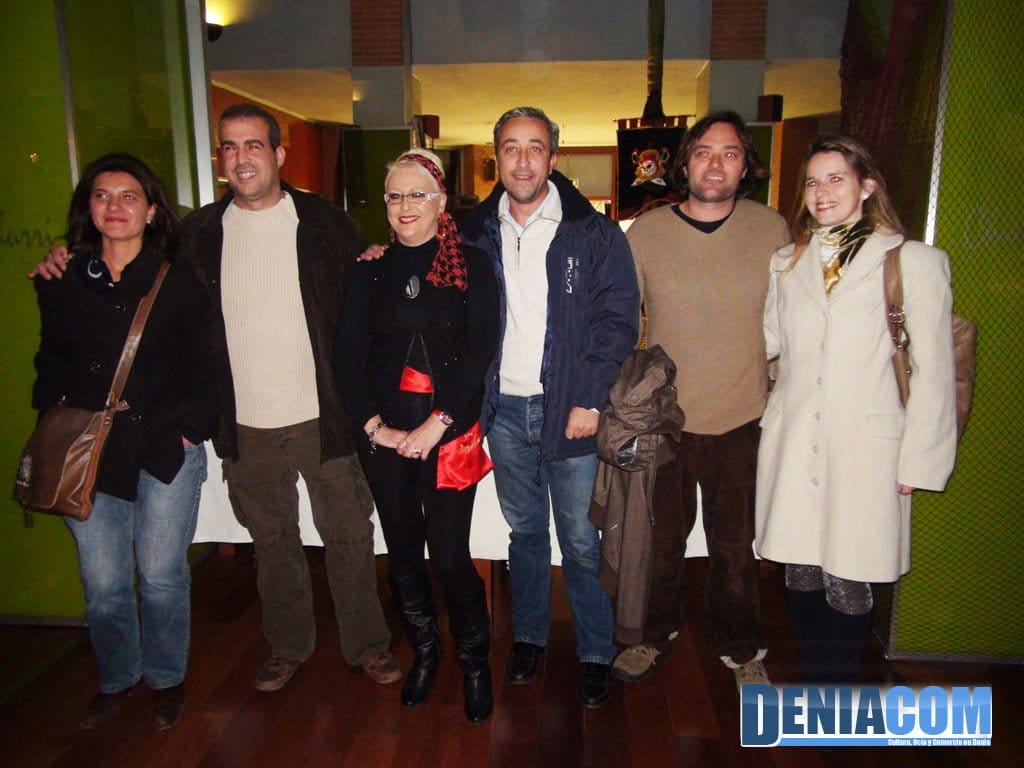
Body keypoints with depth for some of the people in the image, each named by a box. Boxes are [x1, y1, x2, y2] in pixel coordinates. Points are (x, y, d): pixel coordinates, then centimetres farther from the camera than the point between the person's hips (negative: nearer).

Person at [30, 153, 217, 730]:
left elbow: (202, 370, 2)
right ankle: (117, 678, 31)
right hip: (87, 454, 3)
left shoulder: (178, 282, 1)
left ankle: (167, 678, 28)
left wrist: (189, 430, -6)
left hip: (166, 451, -2)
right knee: (103, 582, 7)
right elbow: (51, 363, 15)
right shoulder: (62, 282, 9)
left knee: (161, 575, 4)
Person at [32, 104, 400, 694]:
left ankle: (369, 645, 29)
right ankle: (289, 645, 37)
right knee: (272, 540, 17)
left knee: (348, 535, 9)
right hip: (245, 424, 3)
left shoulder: (328, 224, -3)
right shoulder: (199, 233, 4)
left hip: (323, 418, -2)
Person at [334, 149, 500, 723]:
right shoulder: (371, 272, 8)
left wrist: (436, 423, -14)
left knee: (450, 556, -3)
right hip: (386, 436, 3)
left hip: (450, 434, -3)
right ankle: (425, 651, 35)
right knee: (403, 552, 12)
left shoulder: (472, 267, -1)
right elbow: (348, 355, 4)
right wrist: (373, 424, -7)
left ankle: (475, 659, 22)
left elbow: (482, 351, -8)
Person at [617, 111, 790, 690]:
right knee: (661, 539, 17)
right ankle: (658, 634, 42)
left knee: (735, 548, 14)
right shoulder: (645, 233, -4)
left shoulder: (772, 230, -1)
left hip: (741, 422, 0)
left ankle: (741, 648, 39)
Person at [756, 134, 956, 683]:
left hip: (865, 448, -3)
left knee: (847, 583, 1)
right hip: (792, 445, 4)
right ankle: (814, 688, 29)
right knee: (801, 575, 9)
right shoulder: (786, 263, 13)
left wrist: (919, 459, -3)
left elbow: (932, 371, -1)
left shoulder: (914, 262, -1)